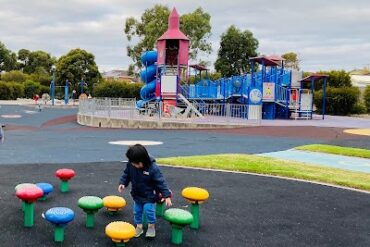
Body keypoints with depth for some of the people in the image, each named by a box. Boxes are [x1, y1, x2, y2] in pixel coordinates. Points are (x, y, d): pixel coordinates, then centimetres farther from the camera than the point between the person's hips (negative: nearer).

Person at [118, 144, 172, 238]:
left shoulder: (152, 168, -30)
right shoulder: (130, 164, -17)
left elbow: (161, 181, -24)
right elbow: (126, 174, 3)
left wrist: (166, 195, -26)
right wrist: (122, 183, -13)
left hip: (149, 195, -4)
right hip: (137, 194, 5)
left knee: (149, 209, -11)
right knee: (137, 211, 13)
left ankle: (151, 226, 16)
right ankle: (139, 226, 34)